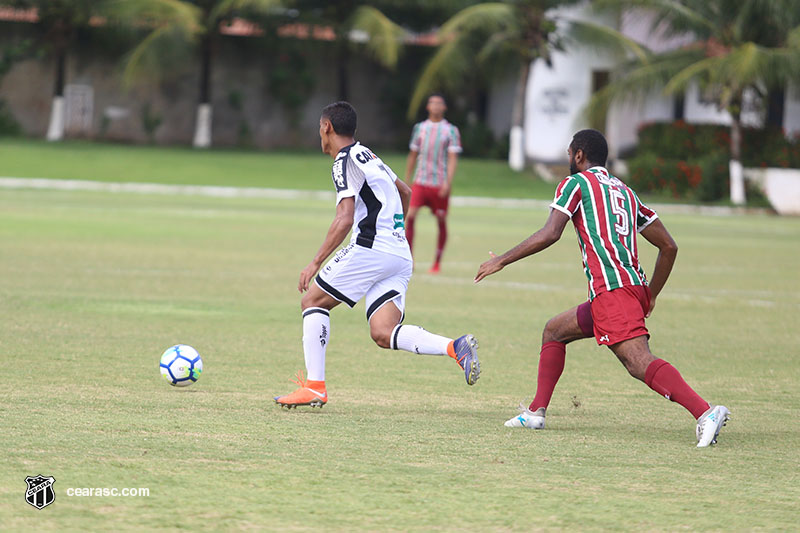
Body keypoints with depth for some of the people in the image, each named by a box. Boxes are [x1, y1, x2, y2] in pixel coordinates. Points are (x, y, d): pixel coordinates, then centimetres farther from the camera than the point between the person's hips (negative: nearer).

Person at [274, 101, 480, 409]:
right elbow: (404, 192, 38)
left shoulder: (345, 161, -5)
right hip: (400, 255, 8)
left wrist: (316, 262, -14)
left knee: (313, 301, 6)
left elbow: (344, 220, -15)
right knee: (383, 334, -4)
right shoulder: (367, 155, 23)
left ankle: (315, 386, -1)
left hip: (371, 248, -8)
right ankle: (455, 347, -24)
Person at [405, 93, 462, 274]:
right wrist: (407, 182, 16)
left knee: (441, 221, 2)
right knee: (410, 216, -13)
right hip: (420, 182, 2)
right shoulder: (419, 128, 9)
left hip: (440, 184, -2)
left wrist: (448, 182, -18)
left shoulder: (451, 130, 0)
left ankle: (437, 263, 15)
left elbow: (453, 158, -6)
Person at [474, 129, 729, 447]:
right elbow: (668, 246, 23)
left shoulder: (576, 183, 6)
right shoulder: (625, 191, 26)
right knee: (554, 331, 25)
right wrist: (650, 296, 30)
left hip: (611, 288, -9)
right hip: (635, 286, 9)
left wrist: (501, 261, 2)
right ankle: (536, 412, 23)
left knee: (639, 363, -23)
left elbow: (549, 234, -8)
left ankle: (704, 412, -40)